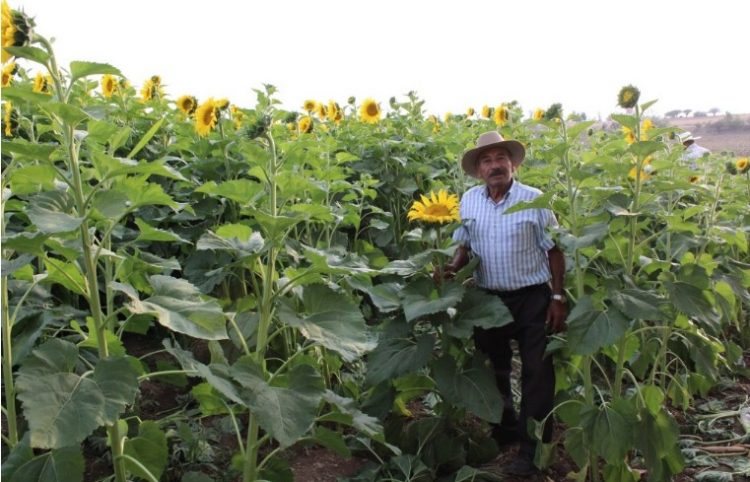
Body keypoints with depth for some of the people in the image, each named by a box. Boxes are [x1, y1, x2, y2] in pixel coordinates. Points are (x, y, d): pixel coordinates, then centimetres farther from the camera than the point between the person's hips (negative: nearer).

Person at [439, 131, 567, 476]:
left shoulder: (534, 199, -9)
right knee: (494, 370, 17)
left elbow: (554, 251, -5)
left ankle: (531, 450, 12)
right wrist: (452, 268, -10)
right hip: (488, 299, 4)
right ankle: (503, 433, 37)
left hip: (532, 299, -4)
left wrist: (558, 298, -9)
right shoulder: (468, 200, 0)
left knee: (536, 374, 0)